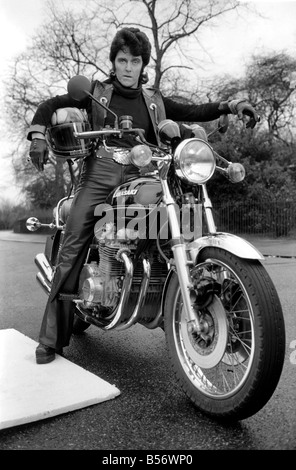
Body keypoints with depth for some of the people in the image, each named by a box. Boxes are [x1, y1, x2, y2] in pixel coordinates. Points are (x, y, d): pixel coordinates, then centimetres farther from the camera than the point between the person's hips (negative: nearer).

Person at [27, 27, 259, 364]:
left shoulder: (154, 100, 22)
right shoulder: (96, 92, 16)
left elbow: (192, 112, 14)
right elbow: (50, 105, 14)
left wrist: (230, 105, -1)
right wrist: (38, 136, -5)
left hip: (142, 177, 3)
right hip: (100, 175, -2)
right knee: (72, 251, -12)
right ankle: (53, 337, -7)